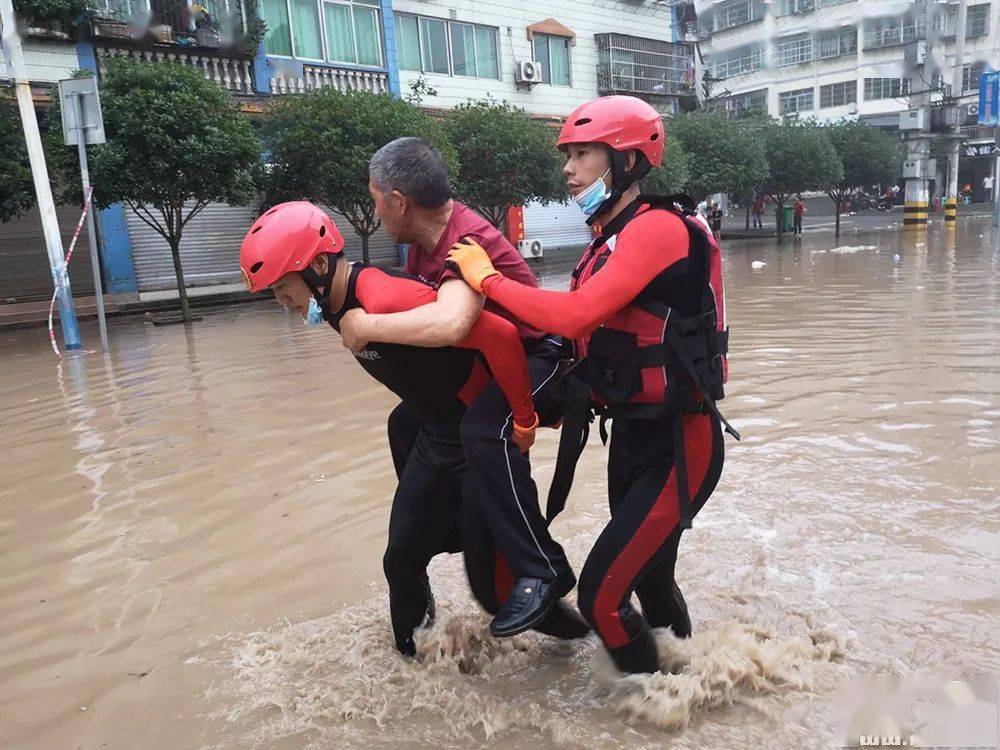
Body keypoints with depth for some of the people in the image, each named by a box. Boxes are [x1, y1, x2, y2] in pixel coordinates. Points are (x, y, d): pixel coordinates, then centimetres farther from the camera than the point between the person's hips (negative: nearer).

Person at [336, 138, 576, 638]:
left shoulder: (469, 241, -29)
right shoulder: (426, 238, 0)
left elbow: (449, 324, -48)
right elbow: (409, 297, 14)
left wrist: (366, 326, -36)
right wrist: (344, 301, 1)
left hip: (539, 360, -10)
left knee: (485, 430, -37)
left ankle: (543, 571, -26)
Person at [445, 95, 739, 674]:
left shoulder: (659, 227, -19)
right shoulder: (610, 240, 11)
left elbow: (575, 316, -29)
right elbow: (580, 328, 10)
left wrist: (487, 278, -18)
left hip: (680, 446, -9)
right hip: (631, 433, 9)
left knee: (602, 595, -7)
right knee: (649, 580, 25)